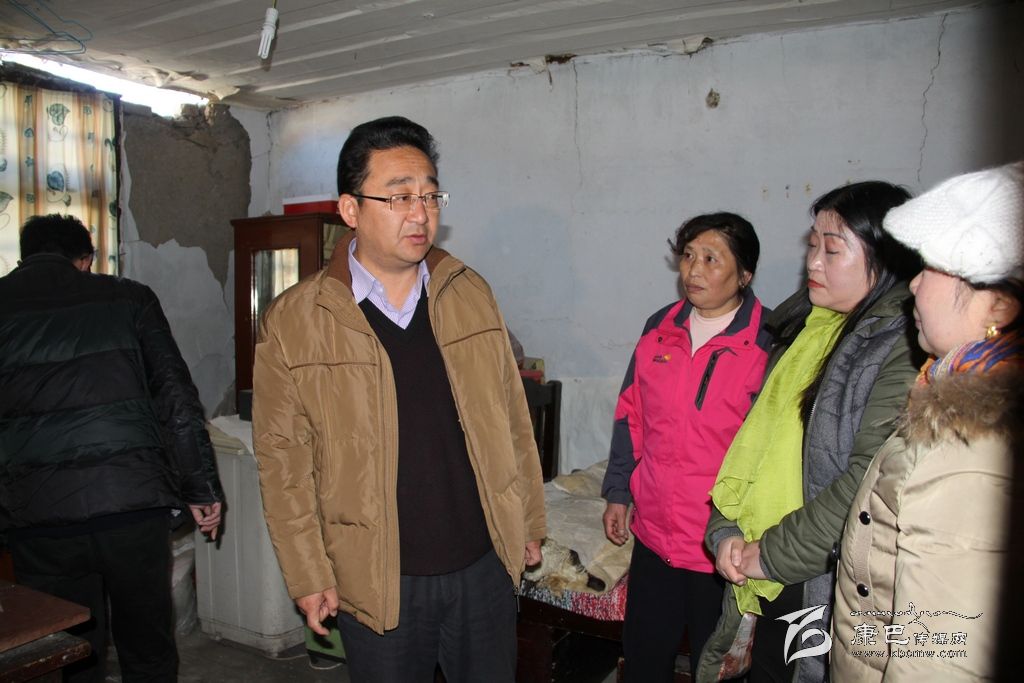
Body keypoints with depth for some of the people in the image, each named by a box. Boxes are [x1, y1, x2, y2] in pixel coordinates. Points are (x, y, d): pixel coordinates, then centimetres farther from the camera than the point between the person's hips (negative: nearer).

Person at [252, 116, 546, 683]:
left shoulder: (470, 294, 0)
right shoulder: (292, 321, -9)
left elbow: (511, 417, 6)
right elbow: (283, 461, -5)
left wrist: (528, 522, 8)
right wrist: (307, 575, -4)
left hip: (485, 564, 3)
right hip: (376, 580, -2)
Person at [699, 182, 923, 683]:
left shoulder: (904, 350, -17)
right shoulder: (806, 329, 8)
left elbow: (869, 481, -24)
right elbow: (755, 439, 8)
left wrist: (773, 555, -16)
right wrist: (726, 530, -3)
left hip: (828, 584, -6)